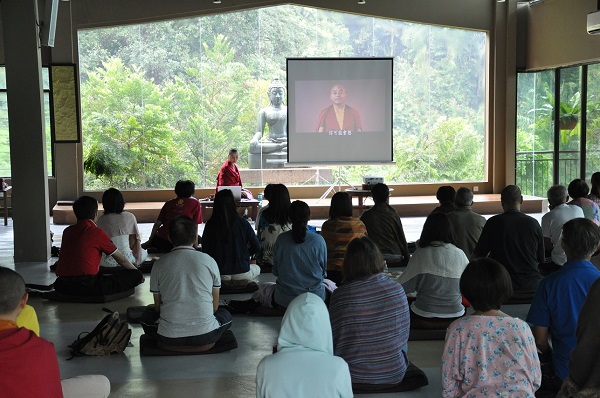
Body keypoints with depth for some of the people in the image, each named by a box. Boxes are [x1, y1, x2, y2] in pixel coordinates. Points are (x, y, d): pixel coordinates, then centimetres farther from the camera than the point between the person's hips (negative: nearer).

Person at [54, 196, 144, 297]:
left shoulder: (67, 231, 14)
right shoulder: (98, 232, -2)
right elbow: (121, 260, 8)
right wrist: (136, 271, 27)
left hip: (62, 286, 6)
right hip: (88, 286, -5)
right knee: (135, 275, 4)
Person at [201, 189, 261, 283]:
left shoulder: (210, 224, -8)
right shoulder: (242, 223, -7)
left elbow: (205, 250, -3)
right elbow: (257, 247, -3)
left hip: (219, 275, 0)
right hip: (242, 272, 0)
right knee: (257, 268, 32)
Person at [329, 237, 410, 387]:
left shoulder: (340, 295, -18)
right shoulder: (397, 289, -11)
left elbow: (334, 341, -8)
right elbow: (405, 333, 2)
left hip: (355, 376, -2)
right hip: (394, 374, 2)